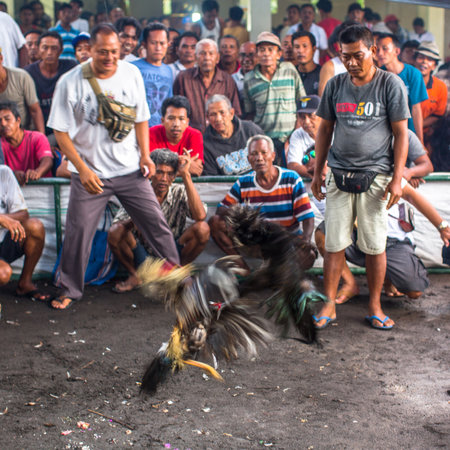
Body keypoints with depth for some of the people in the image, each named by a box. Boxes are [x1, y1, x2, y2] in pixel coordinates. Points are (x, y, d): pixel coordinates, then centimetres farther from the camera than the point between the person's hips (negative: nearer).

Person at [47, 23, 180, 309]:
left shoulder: (132, 74, 0)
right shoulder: (71, 82, -10)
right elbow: (61, 132, -8)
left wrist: (145, 156, 1)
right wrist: (82, 169, -15)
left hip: (130, 170, 2)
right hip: (90, 173, -2)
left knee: (157, 223, 4)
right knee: (78, 232, 1)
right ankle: (70, 291, 20)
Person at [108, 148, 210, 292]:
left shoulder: (180, 193, -6)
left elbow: (200, 216, -26)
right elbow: (117, 224, -15)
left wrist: (186, 175, -27)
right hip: (143, 256, 0)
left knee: (202, 229, -23)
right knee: (115, 232, -27)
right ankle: (135, 276, -2)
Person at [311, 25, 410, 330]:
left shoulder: (391, 84, -3)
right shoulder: (335, 85, 7)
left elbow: (401, 134, -3)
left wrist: (397, 179, -9)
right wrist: (317, 172, 11)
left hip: (376, 176, -2)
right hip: (339, 175, 3)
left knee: (375, 246, 4)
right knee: (334, 244, 4)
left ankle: (375, 307, 18)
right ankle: (329, 305, 14)